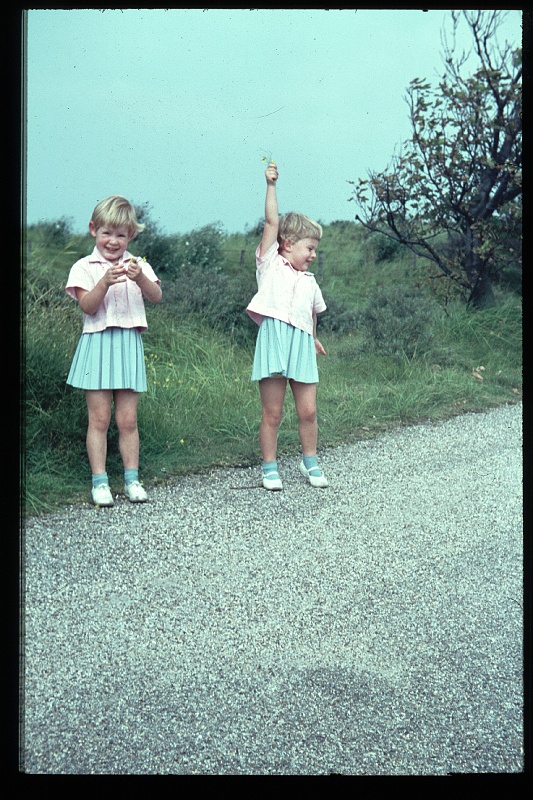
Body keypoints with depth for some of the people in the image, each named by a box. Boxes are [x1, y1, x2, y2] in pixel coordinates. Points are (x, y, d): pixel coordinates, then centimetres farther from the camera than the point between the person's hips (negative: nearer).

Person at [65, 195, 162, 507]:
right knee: (99, 419, 0)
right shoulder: (85, 267, 4)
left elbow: (157, 296, -7)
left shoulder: (138, 265, 9)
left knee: (128, 419, 4)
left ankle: (132, 479, 13)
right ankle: (100, 481, 8)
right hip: (98, 344, -1)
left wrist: (140, 278, -26)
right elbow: (88, 306, -9)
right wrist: (105, 283, -24)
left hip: (128, 345, 1)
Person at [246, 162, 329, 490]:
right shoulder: (271, 263, 9)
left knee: (308, 411, 3)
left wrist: (314, 339, 32)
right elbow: (272, 222, 2)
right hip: (274, 338, -4)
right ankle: (270, 468, 12)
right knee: (272, 413, 0)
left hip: (301, 343, 4)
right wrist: (271, 186, -3)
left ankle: (310, 462, 22)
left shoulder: (310, 281, 23)